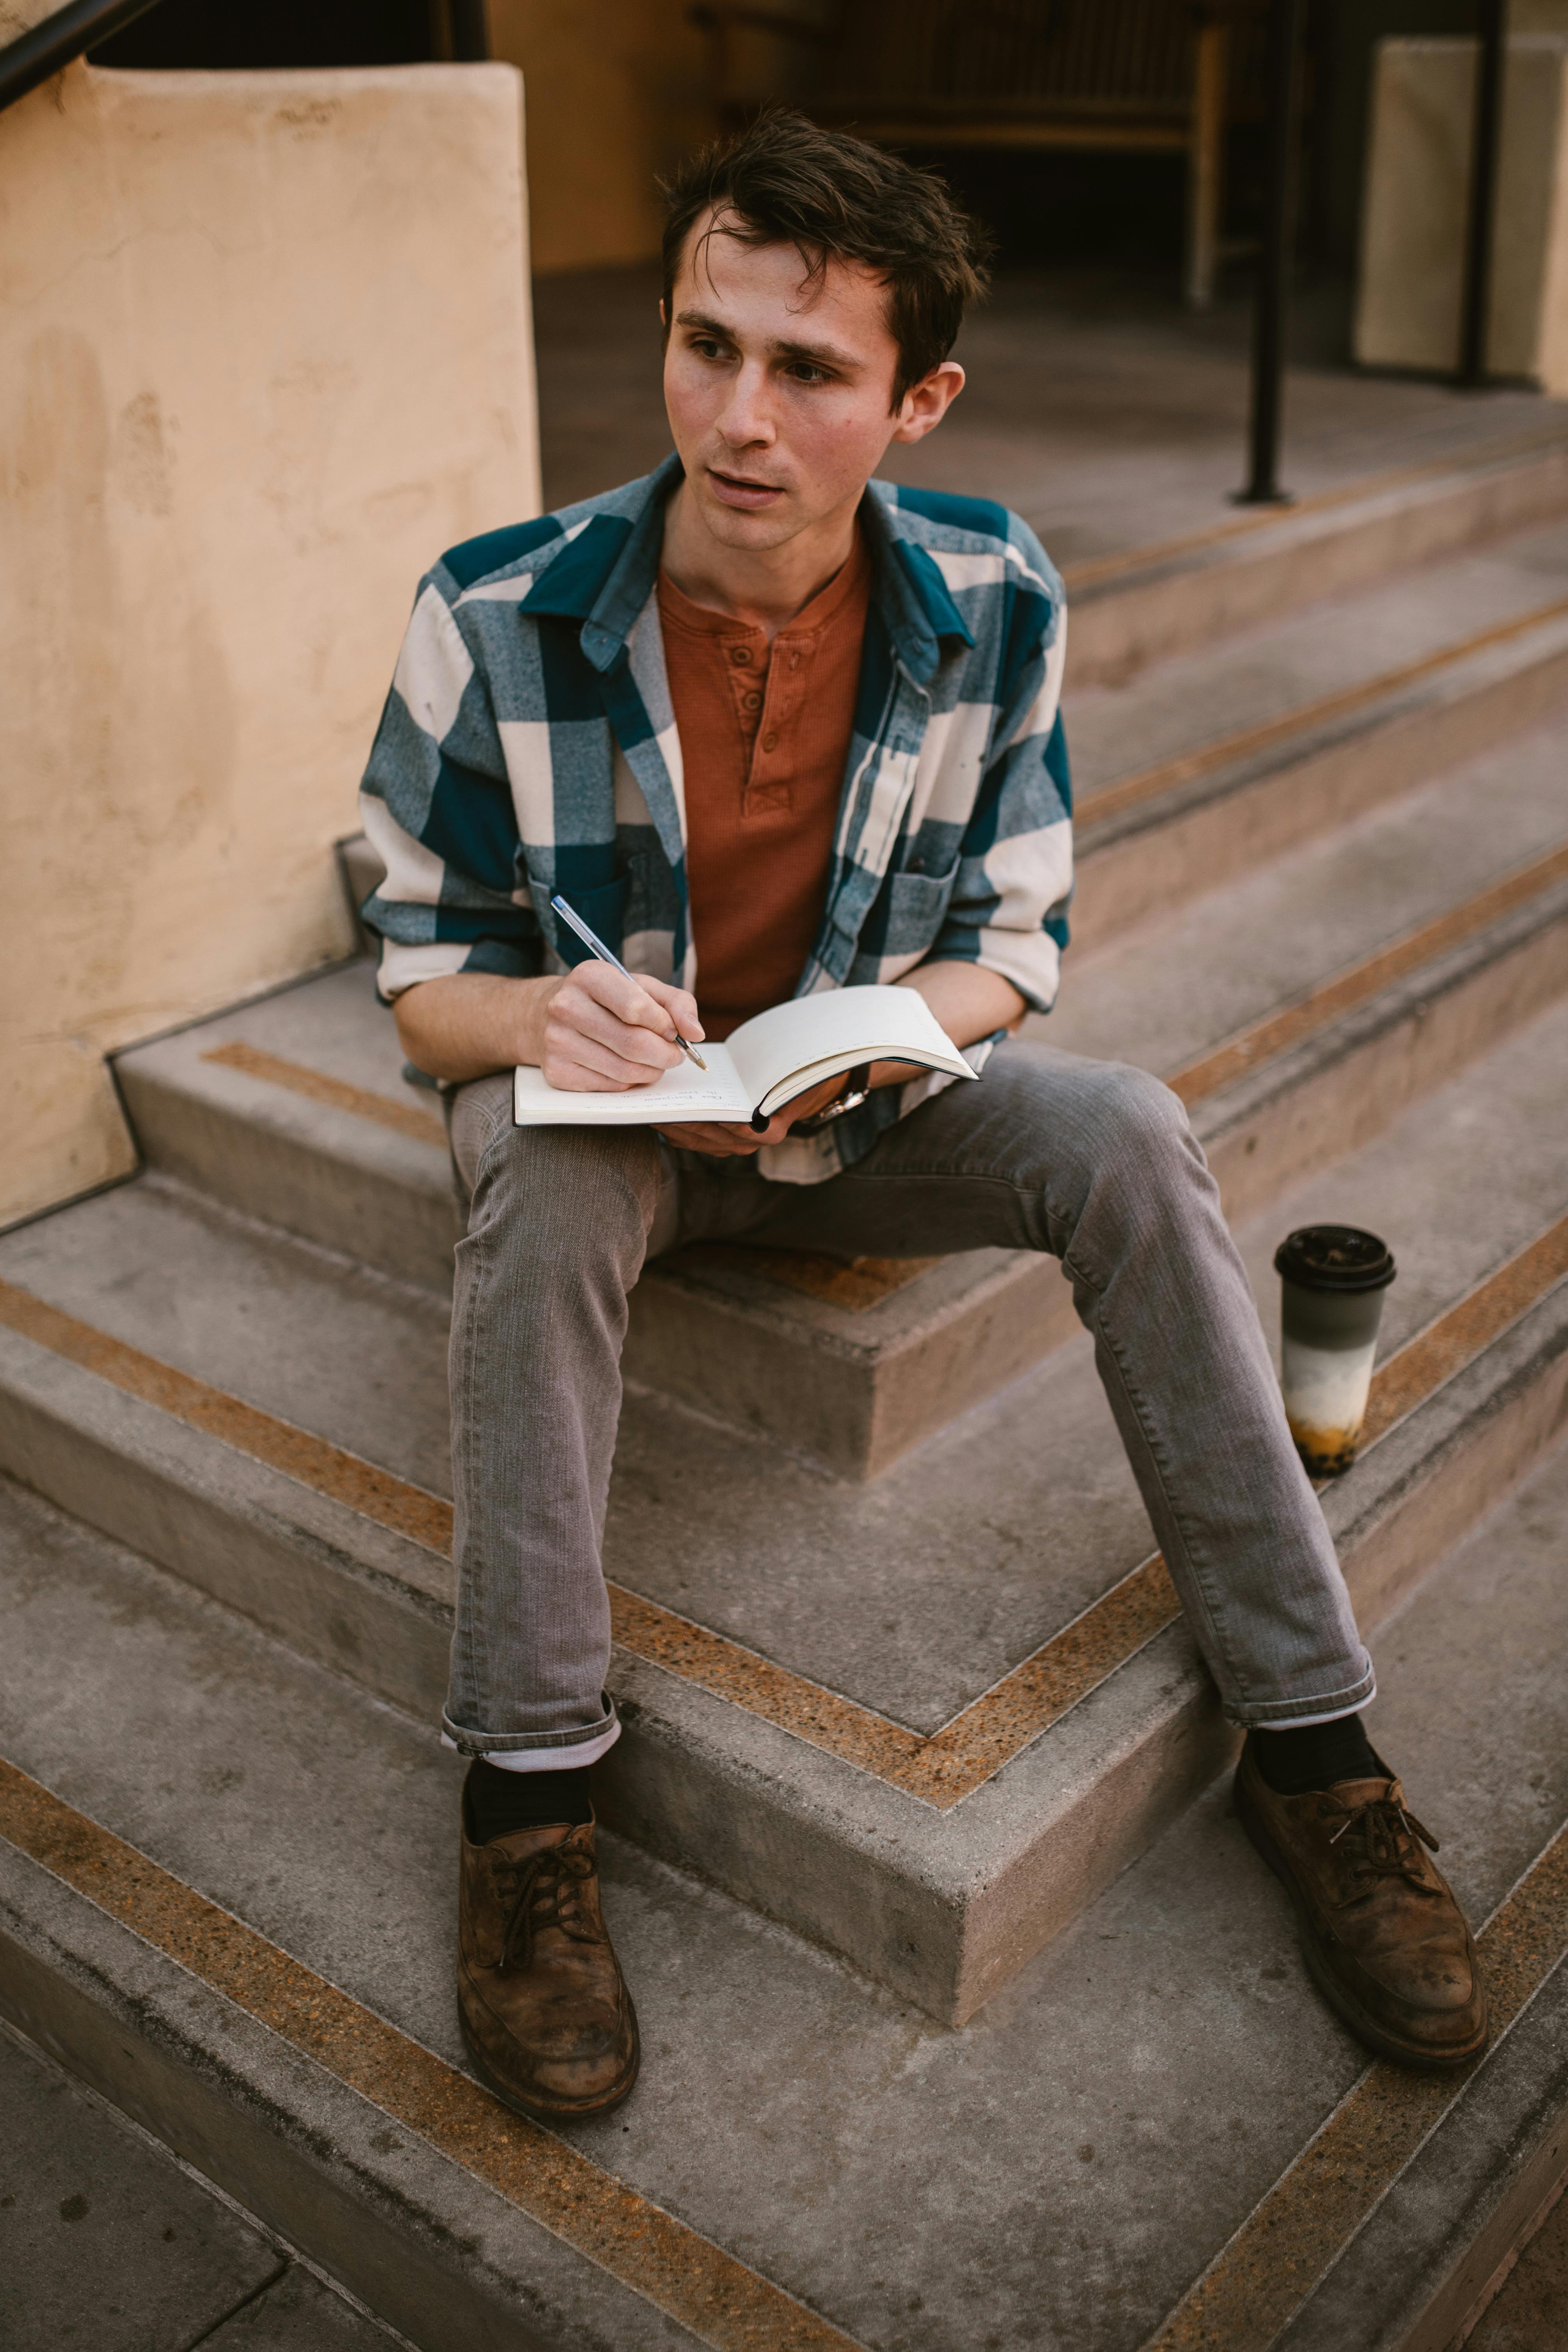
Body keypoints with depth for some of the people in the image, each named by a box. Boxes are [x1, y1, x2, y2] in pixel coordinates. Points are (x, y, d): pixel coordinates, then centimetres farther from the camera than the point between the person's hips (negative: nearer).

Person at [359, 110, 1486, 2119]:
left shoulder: (993, 600, -11)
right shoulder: (498, 616, -17)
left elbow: (1014, 936, -3)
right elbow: (422, 977, -8)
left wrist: (858, 1049, -24)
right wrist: (539, 1015, -32)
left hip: (869, 1099, 2)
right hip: (599, 1099, -1)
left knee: (1127, 1138, -24)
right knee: (546, 1182, -36)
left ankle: (1308, 1741, -15)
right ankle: (525, 1797, -24)